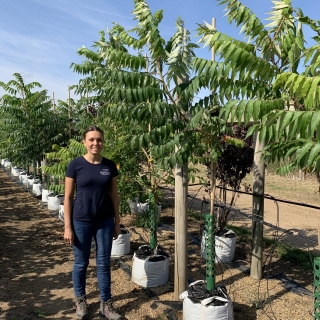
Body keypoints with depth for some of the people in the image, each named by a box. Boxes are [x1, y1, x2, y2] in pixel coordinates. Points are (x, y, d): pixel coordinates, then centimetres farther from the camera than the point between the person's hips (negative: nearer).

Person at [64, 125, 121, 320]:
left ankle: (106, 304, 27)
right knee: (81, 263, 14)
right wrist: (67, 227, -7)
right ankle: (80, 301, 35)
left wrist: (117, 222, 5)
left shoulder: (110, 166, -1)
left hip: (105, 222, 2)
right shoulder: (76, 165, -8)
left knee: (104, 263, 11)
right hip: (81, 222, -2)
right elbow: (68, 197, -5)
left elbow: (114, 195, 5)